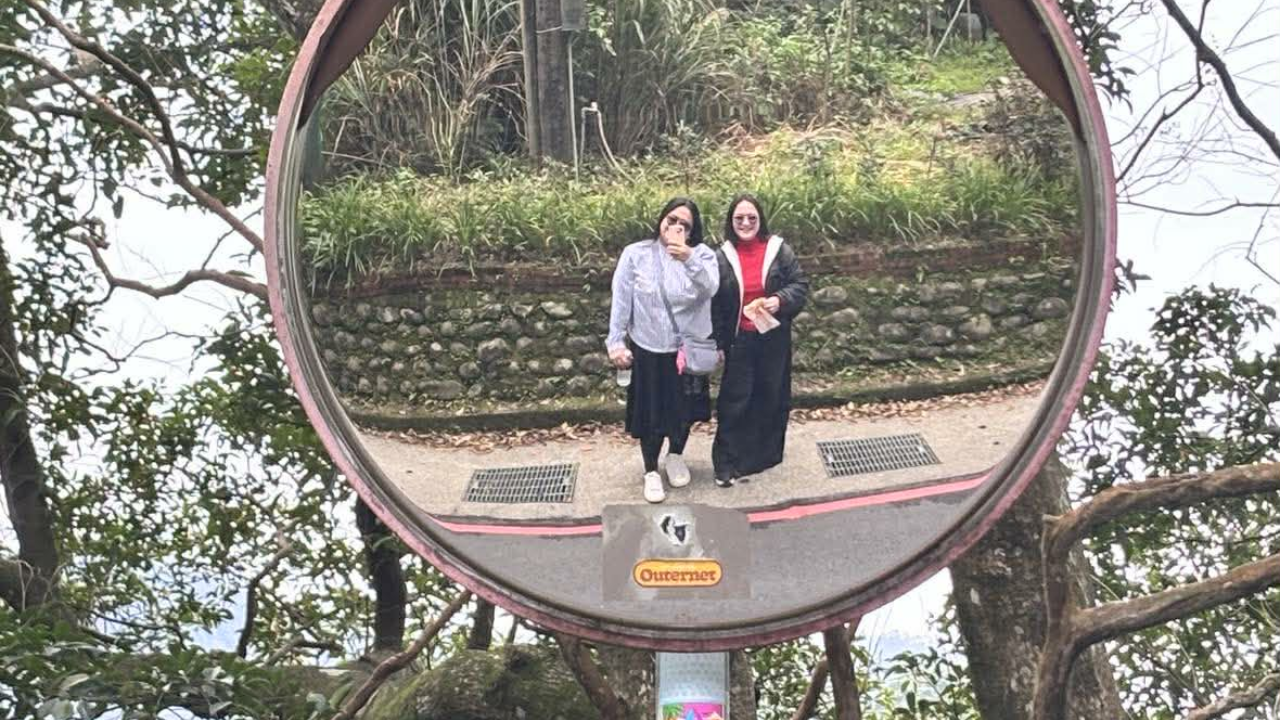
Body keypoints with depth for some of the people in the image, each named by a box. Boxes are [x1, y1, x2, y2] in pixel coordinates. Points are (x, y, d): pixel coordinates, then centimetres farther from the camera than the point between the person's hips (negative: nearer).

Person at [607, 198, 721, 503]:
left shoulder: (702, 254, -8)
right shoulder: (636, 254, -8)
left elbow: (711, 286, -27)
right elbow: (621, 302, -6)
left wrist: (688, 258, -43)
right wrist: (616, 342, -8)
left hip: (689, 349, 1)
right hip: (648, 349, -1)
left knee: (685, 409, 17)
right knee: (651, 413, 9)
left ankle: (676, 456, 44)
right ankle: (651, 471, 28)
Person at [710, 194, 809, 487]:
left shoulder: (779, 250, -3)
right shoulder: (722, 257, -2)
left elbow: (800, 285, 1)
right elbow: (714, 304, 1)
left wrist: (780, 300, -19)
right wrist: (717, 343, -1)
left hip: (774, 339, 1)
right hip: (739, 340, -1)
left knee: (772, 397, 11)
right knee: (735, 401, 0)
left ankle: (767, 454, 26)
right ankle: (728, 463, 7)